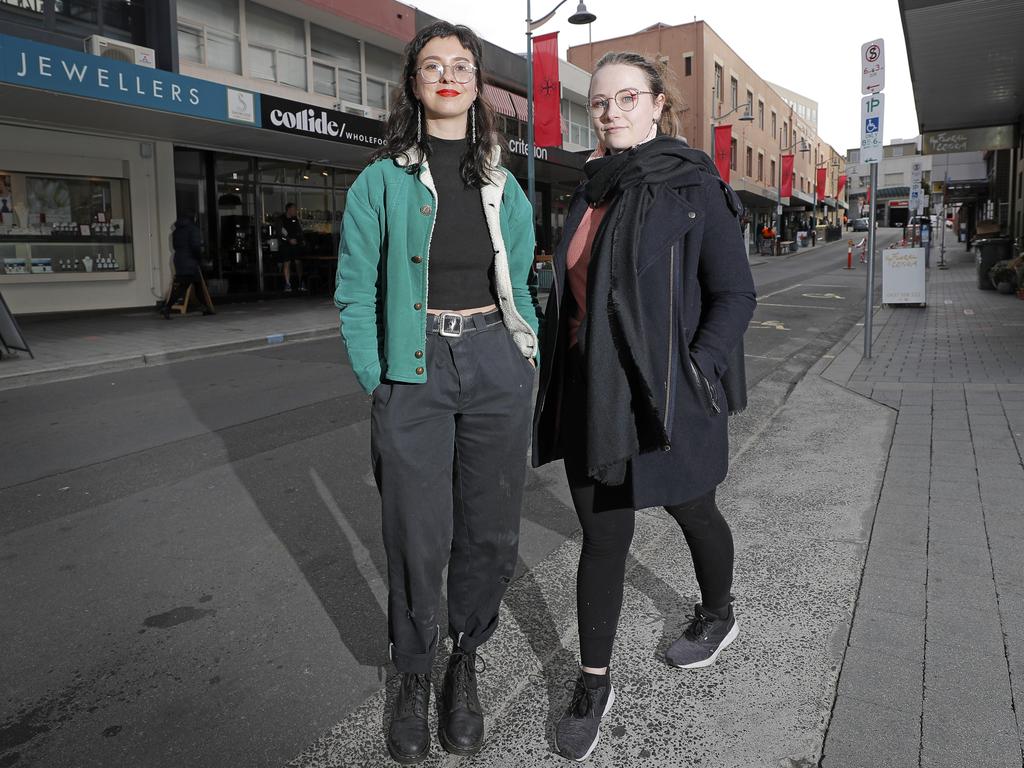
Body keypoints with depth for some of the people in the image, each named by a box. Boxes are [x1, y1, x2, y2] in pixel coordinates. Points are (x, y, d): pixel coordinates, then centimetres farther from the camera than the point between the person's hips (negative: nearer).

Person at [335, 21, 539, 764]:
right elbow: (356, 294, 0)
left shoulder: (502, 184, 11)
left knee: (490, 531, 7)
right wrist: (377, 384, -6)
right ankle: (414, 676, 26)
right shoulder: (382, 181, 2)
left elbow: (522, 282, 15)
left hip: (496, 366, 3)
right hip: (413, 370, -2)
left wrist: (526, 360, 6)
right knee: (418, 536, 2)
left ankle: (466, 662, 30)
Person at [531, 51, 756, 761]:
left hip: (663, 397, -4)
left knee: (692, 512, 18)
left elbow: (734, 295, -8)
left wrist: (692, 376, -20)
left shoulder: (693, 186, -7)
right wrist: (561, 379, 13)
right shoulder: (594, 190, 11)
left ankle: (718, 617, 47)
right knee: (602, 537, 9)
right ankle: (594, 685, 23)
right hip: (592, 395, 5)